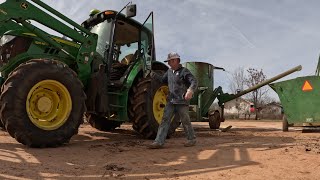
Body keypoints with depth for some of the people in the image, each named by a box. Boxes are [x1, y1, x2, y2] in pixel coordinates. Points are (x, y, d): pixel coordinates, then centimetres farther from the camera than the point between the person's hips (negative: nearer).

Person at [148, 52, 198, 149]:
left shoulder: (184, 71, -10)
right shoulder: (169, 71, 13)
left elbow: (194, 82, -21)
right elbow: (164, 80, 31)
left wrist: (190, 91, -40)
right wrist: (154, 75, 16)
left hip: (182, 101, -6)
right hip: (171, 101, 6)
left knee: (185, 121, 5)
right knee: (165, 120, -2)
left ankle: (192, 139, 26)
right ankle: (159, 141, -3)